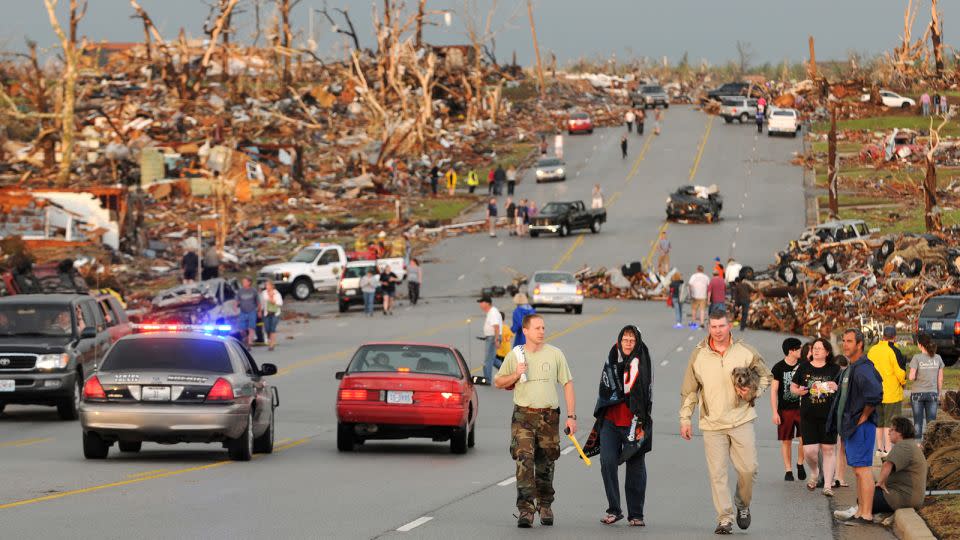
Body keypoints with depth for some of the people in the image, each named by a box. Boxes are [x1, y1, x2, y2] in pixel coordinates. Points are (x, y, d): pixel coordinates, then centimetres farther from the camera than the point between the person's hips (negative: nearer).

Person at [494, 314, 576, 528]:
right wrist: (515, 375, -8)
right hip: (523, 416, -1)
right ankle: (525, 510, -15)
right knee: (524, 462, -13)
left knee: (546, 465, 9)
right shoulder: (514, 356, 4)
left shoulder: (555, 354, 4)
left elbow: (567, 385, 6)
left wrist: (571, 416, 0)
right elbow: (498, 382, 12)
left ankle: (545, 506, 26)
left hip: (549, 416, 1)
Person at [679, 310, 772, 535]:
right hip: (712, 424, 0)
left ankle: (743, 505, 25)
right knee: (717, 473, -3)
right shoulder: (699, 355, 3)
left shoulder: (746, 352, 2)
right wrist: (685, 418, 6)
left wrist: (752, 392, -5)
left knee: (748, 468, -2)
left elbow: (765, 376, 14)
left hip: (741, 420, 0)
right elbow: (689, 390, 10)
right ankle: (725, 518, 1)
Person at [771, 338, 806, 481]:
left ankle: (800, 464, 13)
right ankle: (788, 470, 10)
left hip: (802, 408, 2)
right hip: (785, 409, -2)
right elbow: (773, 391, -2)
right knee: (786, 441, 2)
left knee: (804, 438, -9)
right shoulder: (779, 368, -3)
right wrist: (775, 412, -8)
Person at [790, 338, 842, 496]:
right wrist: (798, 391, -8)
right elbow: (792, 387, 15)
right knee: (809, 450, -4)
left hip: (829, 416, -1)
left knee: (828, 449, -1)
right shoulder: (804, 368, 7)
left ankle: (828, 485, 5)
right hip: (808, 416, 1)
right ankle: (814, 472, 29)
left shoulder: (834, 369, 4)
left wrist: (837, 388, -14)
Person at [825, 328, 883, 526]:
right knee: (858, 470, 14)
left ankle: (866, 515, -11)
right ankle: (860, 511, 19)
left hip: (861, 426, -11)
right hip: (850, 427, 11)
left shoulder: (862, 369, -17)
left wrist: (863, 417, -19)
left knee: (863, 469, -10)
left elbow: (875, 395, -30)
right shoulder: (849, 370, 16)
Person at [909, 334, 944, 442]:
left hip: (918, 393, -2)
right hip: (932, 392, 2)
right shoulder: (937, 358, -2)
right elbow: (940, 379, 2)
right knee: (931, 422, 8)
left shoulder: (917, 358, -12)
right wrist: (938, 394, 13)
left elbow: (912, 377, -17)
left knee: (918, 422, 8)